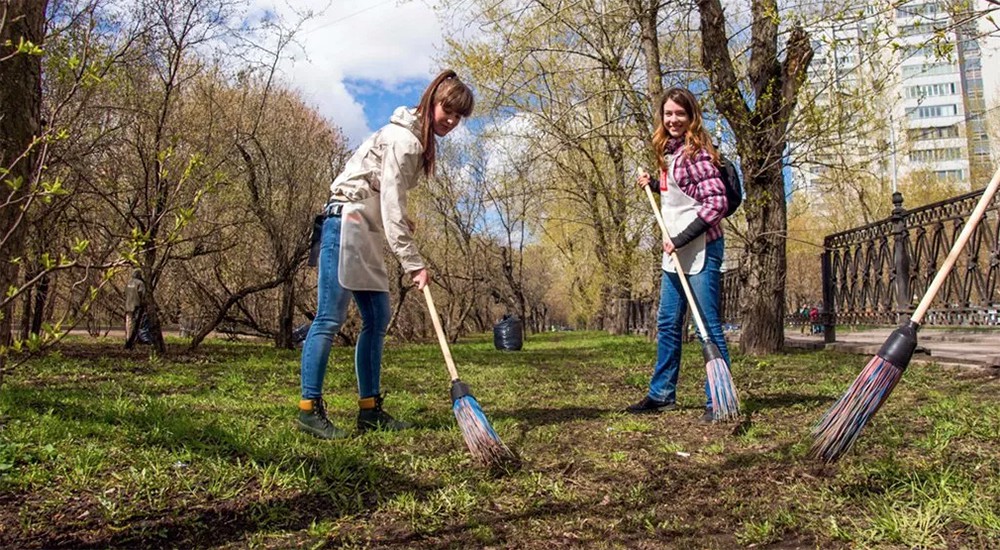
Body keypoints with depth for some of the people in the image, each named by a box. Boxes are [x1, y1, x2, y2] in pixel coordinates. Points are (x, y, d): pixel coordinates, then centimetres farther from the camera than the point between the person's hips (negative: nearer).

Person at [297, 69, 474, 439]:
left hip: (367, 231, 10)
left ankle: (370, 409, 9)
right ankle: (309, 409, -6)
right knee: (331, 317, -11)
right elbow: (391, 205, -20)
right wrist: (413, 263, -22)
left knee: (377, 319, 5)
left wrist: (403, 221, 5)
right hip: (347, 222, -10)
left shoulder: (418, 140, 17)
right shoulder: (404, 139, -14)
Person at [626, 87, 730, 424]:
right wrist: (654, 185, 9)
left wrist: (680, 239, -19)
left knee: (708, 326, -4)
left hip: (701, 249, -9)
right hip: (676, 251, 9)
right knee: (667, 324, 14)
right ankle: (662, 395, 25)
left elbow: (717, 203, -19)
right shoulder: (669, 152, 13)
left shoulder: (696, 152, -12)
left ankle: (719, 401, 6)